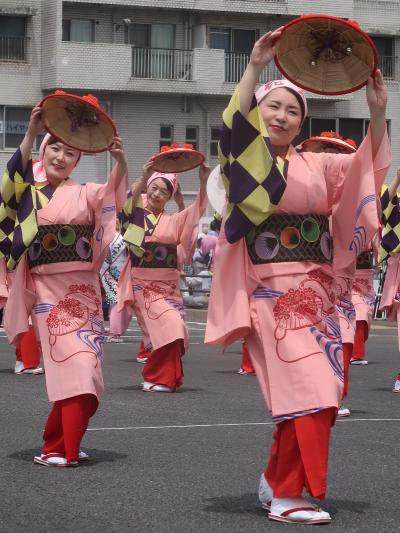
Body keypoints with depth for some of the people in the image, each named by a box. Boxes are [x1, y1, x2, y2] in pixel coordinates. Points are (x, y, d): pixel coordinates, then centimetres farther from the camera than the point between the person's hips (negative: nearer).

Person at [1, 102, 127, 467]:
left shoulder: (85, 194, 6)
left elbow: (115, 191, -13)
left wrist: (121, 160, -33)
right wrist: (32, 132, -30)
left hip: (83, 291, 2)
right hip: (47, 290, -2)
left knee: (84, 368, 1)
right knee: (72, 365, -12)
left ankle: (58, 445, 13)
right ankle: (62, 448, -4)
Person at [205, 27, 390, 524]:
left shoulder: (317, 166, 14)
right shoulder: (246, 157, 2)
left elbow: (367, 165, 3)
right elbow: (235, 124, -18)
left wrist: (377, 113, -11)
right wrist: (255, 68, -28)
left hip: (316, 291, 6)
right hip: (272, 292, -6)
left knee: (319, 395, 5)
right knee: (308, 390, -16)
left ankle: (277, 479, 20)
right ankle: (286, 495, -10)